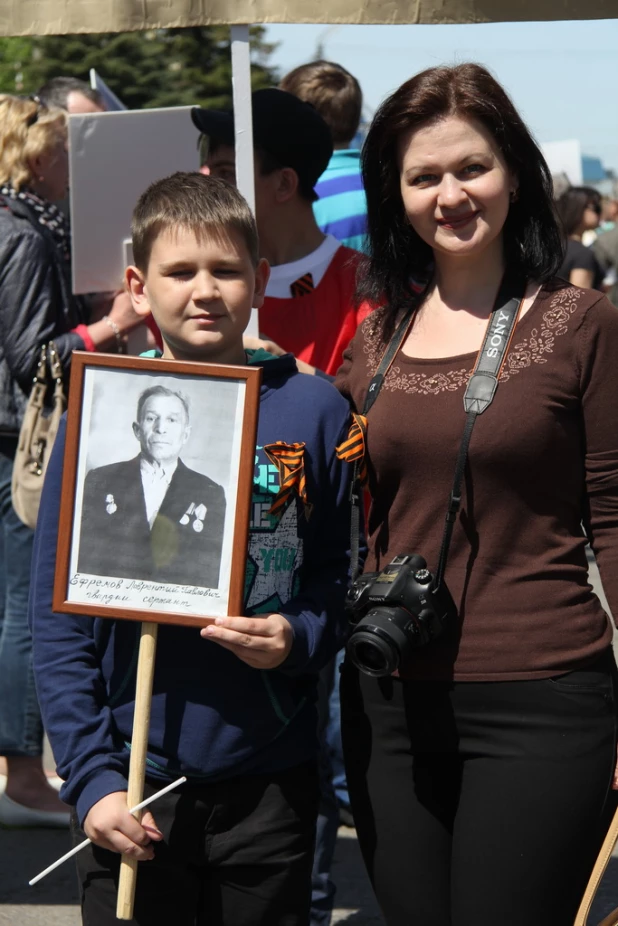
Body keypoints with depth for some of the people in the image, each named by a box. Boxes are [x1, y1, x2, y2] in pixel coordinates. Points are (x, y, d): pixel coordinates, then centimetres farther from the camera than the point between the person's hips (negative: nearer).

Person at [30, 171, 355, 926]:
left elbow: (343, 573, 8)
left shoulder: (311, 408, -1)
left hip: (272, 781, 1)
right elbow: (56, 617, -2)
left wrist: (301, 637, -13)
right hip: (134, 788, -1)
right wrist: (90, 778, -9)